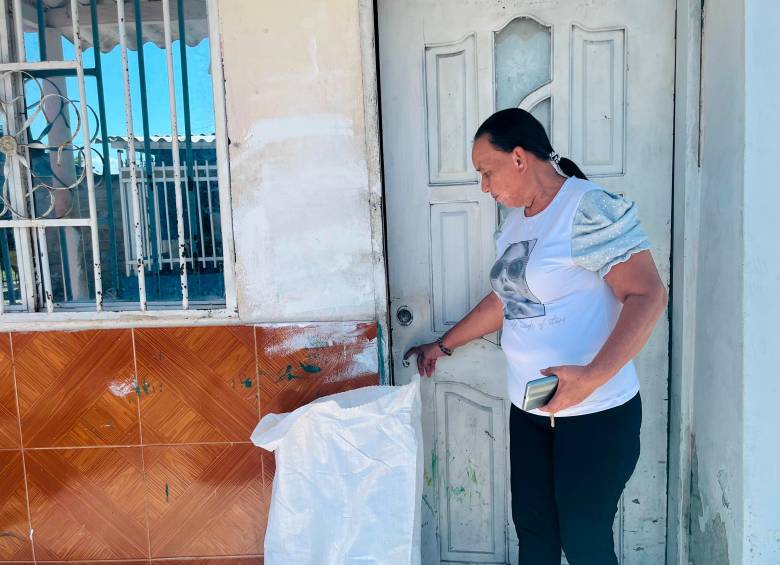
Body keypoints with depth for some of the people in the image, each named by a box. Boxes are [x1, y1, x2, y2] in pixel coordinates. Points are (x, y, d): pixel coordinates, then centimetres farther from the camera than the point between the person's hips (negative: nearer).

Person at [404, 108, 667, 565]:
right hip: (529, 409, 8)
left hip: (596, 414, -8)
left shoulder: (591, 208, -17)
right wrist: (443, 345, 24)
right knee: (532, 527, 17)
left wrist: (592, 376, -32)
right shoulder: (516, 222, 10)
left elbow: (649, 295, -22)